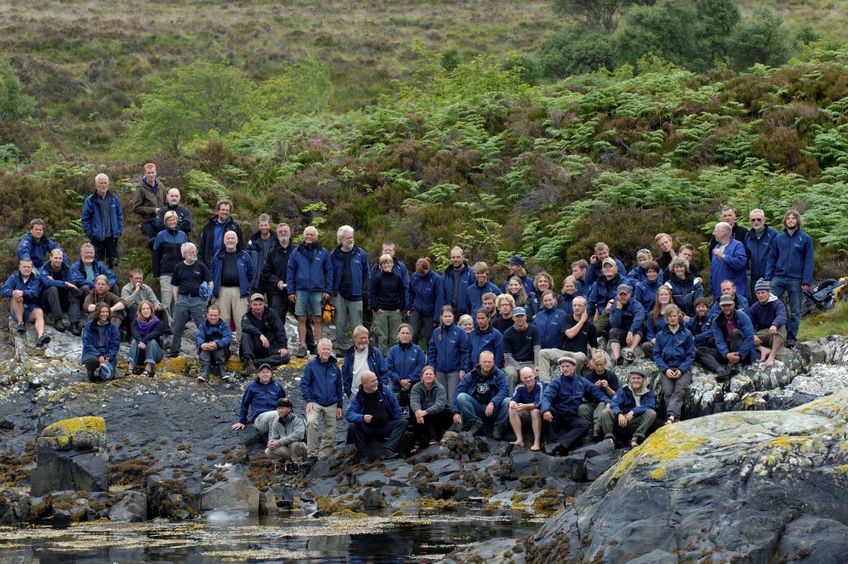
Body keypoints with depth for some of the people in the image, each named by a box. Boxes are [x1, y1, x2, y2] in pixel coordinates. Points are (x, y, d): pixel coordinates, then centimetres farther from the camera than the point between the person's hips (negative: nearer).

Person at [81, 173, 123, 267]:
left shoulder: (114, 199, 5)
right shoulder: (90, 201, -6)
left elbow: (120, 216, 13)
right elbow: (85, 219, -2)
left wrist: (119, 231, 3)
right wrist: (89, 233, -9)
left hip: (112, 237, 3)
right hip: (97, 238, -3)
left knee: (112, 261, 10)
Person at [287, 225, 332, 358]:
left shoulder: (323, 253, 5)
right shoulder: (296, 252, 7)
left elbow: (329, 272, 7)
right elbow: (290, 272, 7)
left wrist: (328, 290, -1)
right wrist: (291, 291, 0)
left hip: (318, 291, -1)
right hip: (301, 290, 1)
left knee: (318, 320, 1)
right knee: (301, 319, 2)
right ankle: (302, 346, 7)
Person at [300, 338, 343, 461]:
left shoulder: (335, 367, 10)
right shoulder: (311, 365, -1)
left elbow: (338, 387, 17)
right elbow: (304, 384, -2)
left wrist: (339, 406, 15)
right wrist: (308, 401, -13)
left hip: (331, 405, 4)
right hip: (315, 403, -4)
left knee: (330, 433, 3)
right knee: (311, 422, -29)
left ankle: (323, 456, 13)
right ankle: (312, 454, -26)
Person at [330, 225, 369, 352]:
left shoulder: (360, 254, 5)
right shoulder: (334, 256, 5)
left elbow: (366, 272, 10)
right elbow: (329, 275, 10)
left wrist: (364, 289, 6)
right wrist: (331, 290, 4)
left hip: (355, 294, -1)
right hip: (340, 294, 1)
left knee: (356, 323, -2)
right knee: (341, 322, 4)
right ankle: (342, 346, 11)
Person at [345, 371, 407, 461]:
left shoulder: (383, 390, -1)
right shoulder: (358, 398, -8)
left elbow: (395, 405, 9)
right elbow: (348, 414, -18)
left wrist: (399, 419, 5)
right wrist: (362, 418, -36)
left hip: (385, 427, 3)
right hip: (367, 429, -3)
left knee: (403, 422, -19)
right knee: (353, 426, -29)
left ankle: (387, 450, -34)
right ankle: (364, 456, -25)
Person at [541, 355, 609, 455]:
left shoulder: (582, 382, 8)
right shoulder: (556, 382, -3)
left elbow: (597, 393, 14)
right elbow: (546, 396, -19)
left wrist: (606, 402, -8)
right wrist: (546, 410, -41)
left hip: (572, 418, 2)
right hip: (557, 416, -2)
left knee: (585, 424, -30)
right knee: (546, 413, -33)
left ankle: (560, 444, -44)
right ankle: (552, 442, -35)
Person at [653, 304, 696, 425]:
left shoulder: (686, 334, 10)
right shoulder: (661, 335, 15)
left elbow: (691, 355, 7)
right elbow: (656, 354, 11)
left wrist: (681, 369, -9)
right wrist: (665, 369, -6)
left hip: (683, 369, -2)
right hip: (666, 369, 2)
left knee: (680, 391, -28)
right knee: (668, 392, -24)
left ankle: (671, 416, -45)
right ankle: (675, 419, -34)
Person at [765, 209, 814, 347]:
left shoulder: (805, 239, -1)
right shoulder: (779, 238, 8)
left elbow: (808, 262, -3)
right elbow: (772, 258, 11)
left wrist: (807, 282, -9)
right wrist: (768, 277, 2)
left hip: (796, 280, -2)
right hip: (778, 278, 2)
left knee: (795, 312, 5)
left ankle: (791, 338, 13)